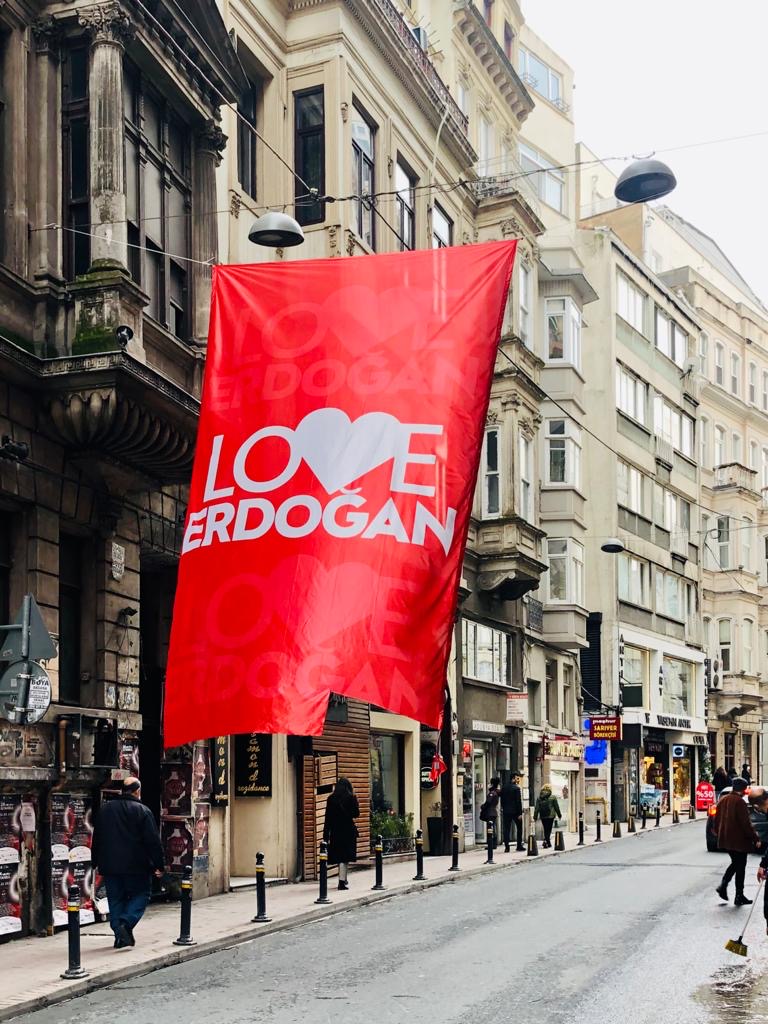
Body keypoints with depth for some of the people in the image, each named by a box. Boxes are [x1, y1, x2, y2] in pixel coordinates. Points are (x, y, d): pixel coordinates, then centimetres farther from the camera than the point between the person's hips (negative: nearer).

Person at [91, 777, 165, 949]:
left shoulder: (105, 809, 8)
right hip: (136, 866, -4)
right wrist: (159, 865, -4)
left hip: (110, 865, 4)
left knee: (116, 899, 12)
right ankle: (126, 923, -14)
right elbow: (153, 841, -9)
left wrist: (96, 862, 21)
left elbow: (97, 838, 14)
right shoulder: (143, 811, -7)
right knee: (140, 896, 7)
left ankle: (119, 934, 7)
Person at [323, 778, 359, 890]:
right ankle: (342, 881, -7)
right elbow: (356, 814, -2)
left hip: (335, 831, 3)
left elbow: (328, 817, -1)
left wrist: (326, 835, 2)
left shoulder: (331, 799, 0)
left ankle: (343, 880, 27)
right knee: (344, 857, -1)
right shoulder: (351, 798, -7)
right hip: (348, 830, -3)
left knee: (340, 857, 15)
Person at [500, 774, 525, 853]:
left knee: (506, 829, 4)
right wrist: (520, 813, -11)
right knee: (519, 828, 11)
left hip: (506, 811, 4)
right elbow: (519, 802, -13)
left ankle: (506, 847, -1)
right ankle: (519, 846, 10)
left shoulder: (504, 787, 5)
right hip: (515, 811, -4)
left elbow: (502, 799, 9)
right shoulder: (516, 788, -12)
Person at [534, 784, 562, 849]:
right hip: (550, 816, -3)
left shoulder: (539, 798, 4)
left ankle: (548, 842, 18)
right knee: (549, 829, -2)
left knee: (545, 829, 15)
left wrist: (535, 817, 3)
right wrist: (559, 814, 10)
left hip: (543, 816, 3)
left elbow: (536, 808, 2)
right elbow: (556, 807, 0)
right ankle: (546, 841, -20)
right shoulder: (553, 798, -4)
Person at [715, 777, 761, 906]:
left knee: (735, 863, 22)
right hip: (739, 840, -8)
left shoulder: (723, 800, 7)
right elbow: (746, 823, -20)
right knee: (740, 866, 3)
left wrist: (719, 833, 26)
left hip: (725, 839, 8)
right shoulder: (740, 802, -19)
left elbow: (717, 819, 15)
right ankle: (739, 897, 7)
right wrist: (756, 839, -14)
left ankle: (723, 886, 9)